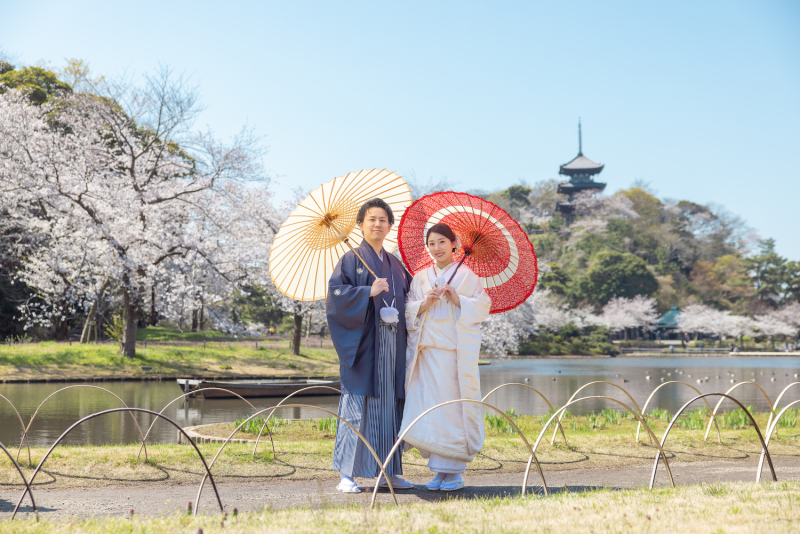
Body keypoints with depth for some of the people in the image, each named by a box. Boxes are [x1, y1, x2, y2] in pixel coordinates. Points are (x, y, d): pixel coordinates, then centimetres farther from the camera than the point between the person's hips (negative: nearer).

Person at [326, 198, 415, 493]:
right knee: (357, 406, -7)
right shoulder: (352, 259, 2)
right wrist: (368, 292, -19)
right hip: (363, 344, -5)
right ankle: (347, 474, -2)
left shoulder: (395, 264, 19)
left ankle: (389, 471, 15)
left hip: (392, 345, 6)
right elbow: (335, 292, -11)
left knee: (390, 405, 7)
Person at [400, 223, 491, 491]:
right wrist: (426, 302, -7)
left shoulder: (467, 275, 5)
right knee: (428, 407, -1)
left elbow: (483, 306, 0)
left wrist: (458, 299, -12)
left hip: (456, 352, -3)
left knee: (453, 407, -5)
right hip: (427, 351, 4)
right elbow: (408, 311, 11)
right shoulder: (420, 278, 15)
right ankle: (440, 469, 8)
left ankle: (454, 472, 3)